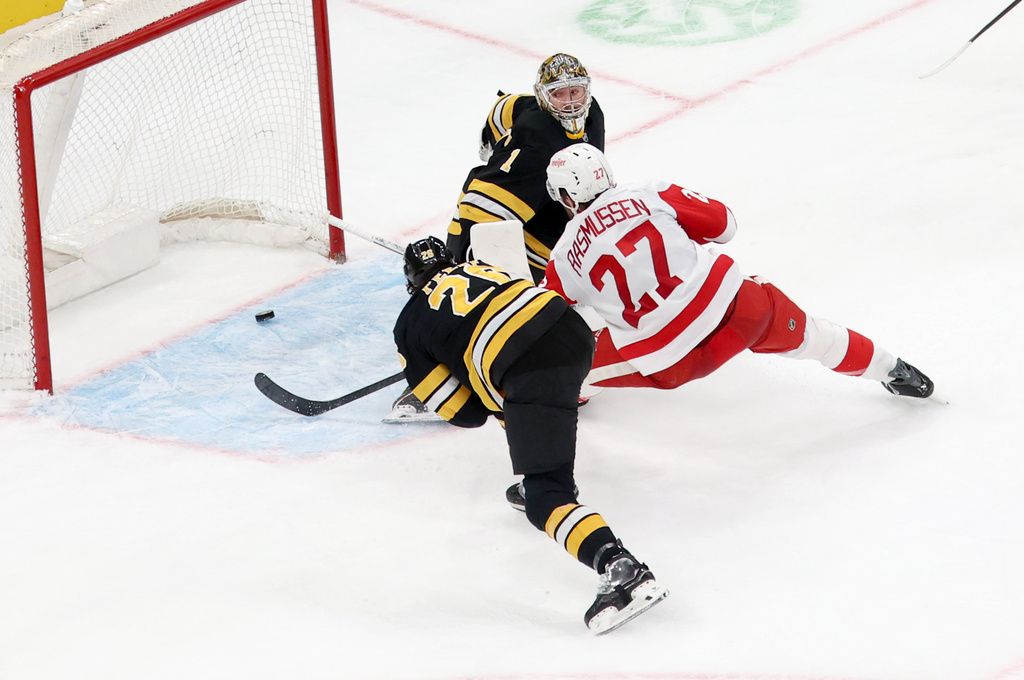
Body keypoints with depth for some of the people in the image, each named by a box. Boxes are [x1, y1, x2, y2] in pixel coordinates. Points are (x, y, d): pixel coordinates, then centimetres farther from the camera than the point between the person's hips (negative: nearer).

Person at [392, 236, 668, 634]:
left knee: (546, 499, -8)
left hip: (535, 375, -7)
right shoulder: (478, 268, 31)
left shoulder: (410, 325, 16)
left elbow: (465, 414, 12)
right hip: (573, 331, 7)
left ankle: (621, 570, -29)